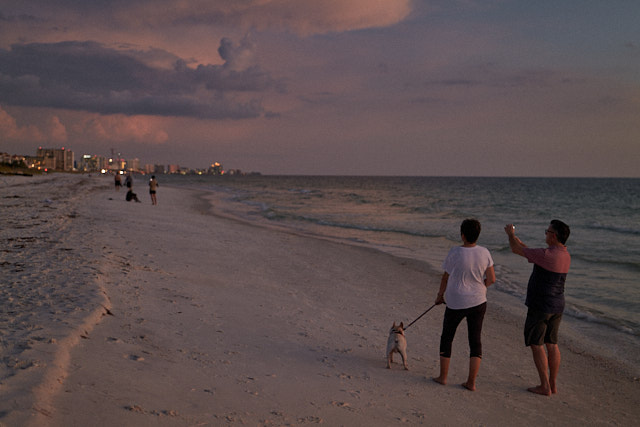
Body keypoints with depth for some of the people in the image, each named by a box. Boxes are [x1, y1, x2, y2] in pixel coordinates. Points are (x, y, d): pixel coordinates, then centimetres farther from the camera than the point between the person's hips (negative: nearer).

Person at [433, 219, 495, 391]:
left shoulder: (455, 253, -15)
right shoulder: (484, 253, -6)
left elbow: (445, 278, -6)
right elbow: (491, 279, -2)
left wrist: (440, 295, 10)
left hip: (456, 303, -3)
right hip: (478, 302, 3)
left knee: (447, 337, 15)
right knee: (475, 341, 9)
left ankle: (443, 376, 22)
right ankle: (471, 382, 9)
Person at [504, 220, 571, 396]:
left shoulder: (547, 255, -23)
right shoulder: (565, 255, 6)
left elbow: (517, 250, -11)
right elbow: (530, 253, 19)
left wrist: (510, 234, 9)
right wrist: (515, 238, 24)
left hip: (540, 307, -8)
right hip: (557, 306, 8)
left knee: (536, 345, 1)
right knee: (552, 344, 14)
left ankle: (545, 386, 4)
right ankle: (553, 384, 20)